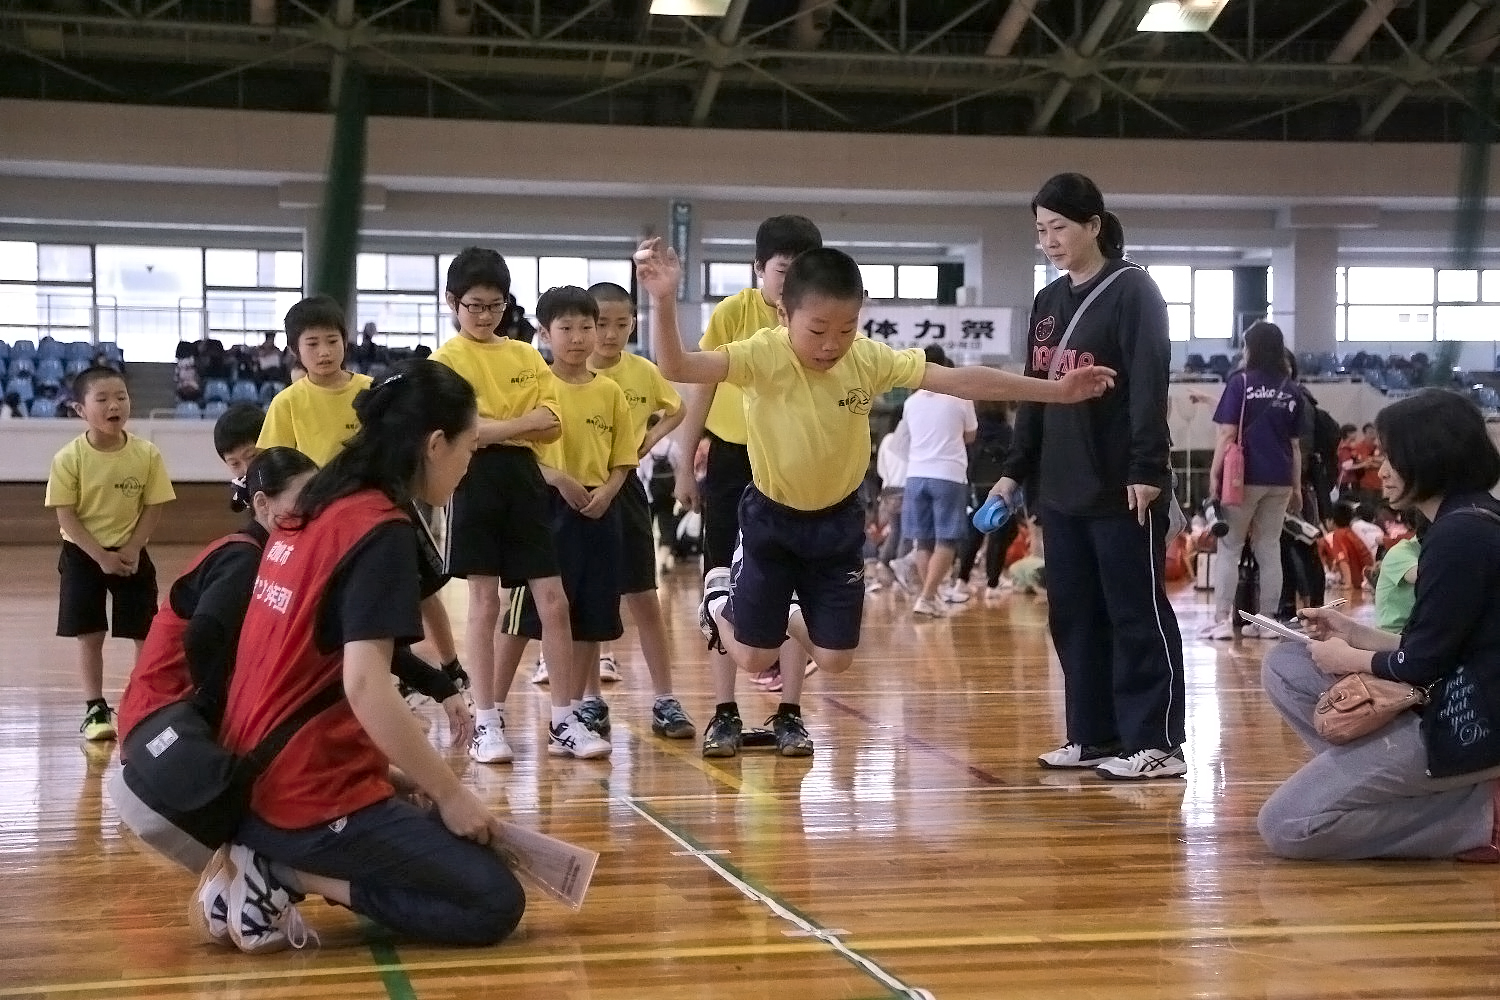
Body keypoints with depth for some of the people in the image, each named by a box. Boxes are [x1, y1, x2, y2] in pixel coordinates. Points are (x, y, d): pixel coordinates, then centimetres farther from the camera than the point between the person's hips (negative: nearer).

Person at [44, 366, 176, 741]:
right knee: (89, 636, 2)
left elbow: (153, 509, -4)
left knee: (146, 635, 3)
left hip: (132, 555, 1)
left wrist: (130, 550, -14)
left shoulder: (147, 454, -9)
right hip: (83, 556, -1)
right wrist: (101, 556, -18)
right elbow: (66, 516, -12)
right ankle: (95, 709, 12)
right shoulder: (69, 458, -13)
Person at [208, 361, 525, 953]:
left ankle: (271, 863, 7)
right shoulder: (382, 530, -15)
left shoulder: (314, 511, 11)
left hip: (256, 782, 9)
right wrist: (450, 794, -15)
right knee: (495, 903, -2)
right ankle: (287, 874, -8)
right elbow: (365, 687, -24)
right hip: (314, 795, -9)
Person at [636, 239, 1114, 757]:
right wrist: (664, 302, -58)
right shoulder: (762, 355, -26)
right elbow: (677, 368, -39)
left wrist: (1056, 390, -17)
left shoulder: (870, 359, -16)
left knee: (835, 658, 2)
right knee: (755, 656, 2)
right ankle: (721, 596, 36)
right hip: (771, 516, -3)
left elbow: (959, 380, -15)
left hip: (837, 519, 3)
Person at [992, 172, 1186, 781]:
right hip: (1060, 489, 8)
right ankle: (1094, 736, 18)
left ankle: (1156, 744, 2)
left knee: (1138, 615, -2)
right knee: (1074, 617, 9)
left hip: (1120, 489, -7)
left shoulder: (1133, 291, -6)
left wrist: (1147, 469, -20)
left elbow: (1148, 387, -14)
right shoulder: (1048, 301, 15)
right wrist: (1016, 471, 15)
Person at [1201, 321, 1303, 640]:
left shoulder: (1240, 382, -4)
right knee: (1269, 550, 8)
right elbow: (1295, 445, 10)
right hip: (1278, 481, 4)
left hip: (1244, 476, -4)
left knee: (1228, 548, 3)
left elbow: (1227, 434, -8)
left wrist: (1215, 474, -3)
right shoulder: (1292, 391, 8)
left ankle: (1222, 620, -1)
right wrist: (1296, 487, 15)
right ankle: (1266, 621, 9)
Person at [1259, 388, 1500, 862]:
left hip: (1462, 724, -10)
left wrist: (1347, 659, 0)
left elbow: (1423, 664, -17)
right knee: (1283, 666, 15)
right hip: (1449, 706, 10)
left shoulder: (1461, 534, -19)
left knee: (1284, 826, -10)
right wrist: (1354, 635, 13)